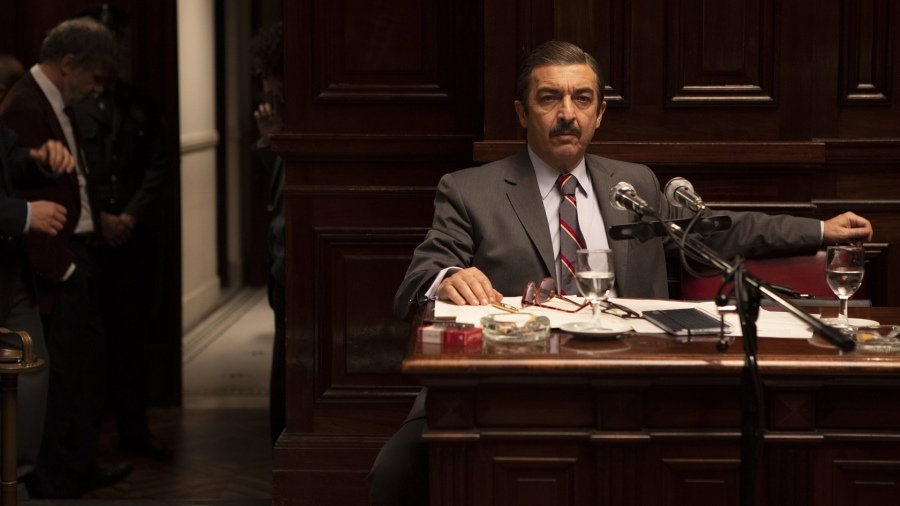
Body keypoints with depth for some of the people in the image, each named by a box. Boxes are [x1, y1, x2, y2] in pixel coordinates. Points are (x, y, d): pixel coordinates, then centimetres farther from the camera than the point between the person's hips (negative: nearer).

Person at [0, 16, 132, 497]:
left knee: (89, 367, 18)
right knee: (62, 378, -2)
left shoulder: (54, 104, 13)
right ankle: (53, 483, 10)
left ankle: (80, 467, 32)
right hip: (56, 272, -10)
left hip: (76, 263, 10)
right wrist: (59, 270, -18)